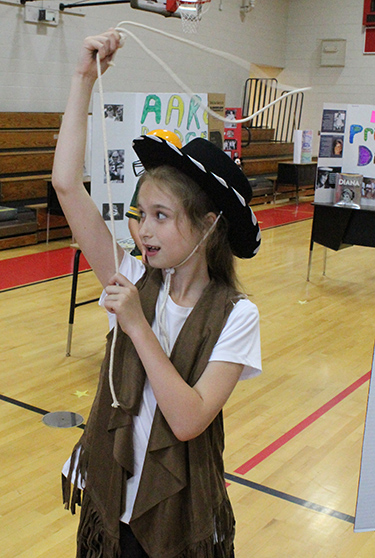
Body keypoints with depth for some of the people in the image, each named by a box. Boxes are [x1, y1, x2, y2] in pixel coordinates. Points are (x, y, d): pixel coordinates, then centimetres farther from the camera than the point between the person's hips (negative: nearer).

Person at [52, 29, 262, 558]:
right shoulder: (134, 282, -8)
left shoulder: (234, 315, -17)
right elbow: (66, 183, -16)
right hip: (111, 500, 3)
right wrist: (85, 77, -16)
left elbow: (188, 420, -26)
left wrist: (137, 326, -27)